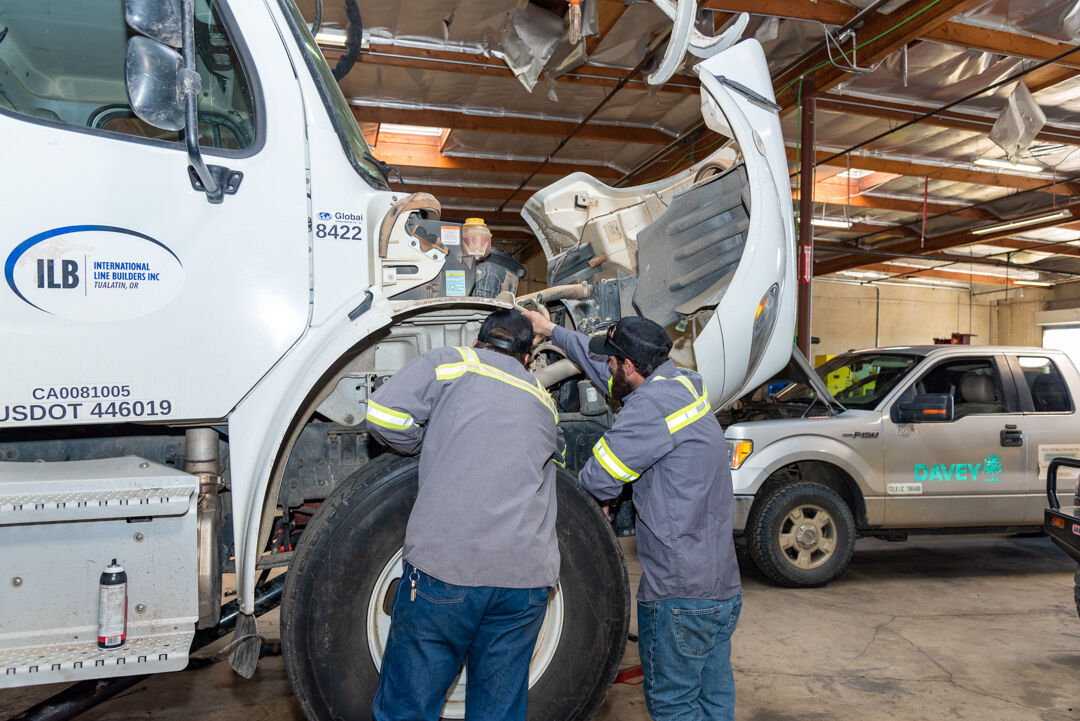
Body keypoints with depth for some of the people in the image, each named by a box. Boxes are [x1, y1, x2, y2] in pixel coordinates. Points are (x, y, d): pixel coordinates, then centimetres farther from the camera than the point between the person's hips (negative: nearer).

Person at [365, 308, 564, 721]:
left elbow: (384, 416, -1)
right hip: (527, 573, 5)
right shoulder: (544, 402, 22)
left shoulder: (450, 364, 9)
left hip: (444, 565, -4)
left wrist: (429, 446, 16)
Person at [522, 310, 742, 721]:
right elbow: (605, 370, 22)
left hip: (679, 596, -9)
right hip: (723, 588, 9)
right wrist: (551, 330, 30)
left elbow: (598, 480, -14)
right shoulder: (682, 383, 8)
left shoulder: (653, 404, -20)